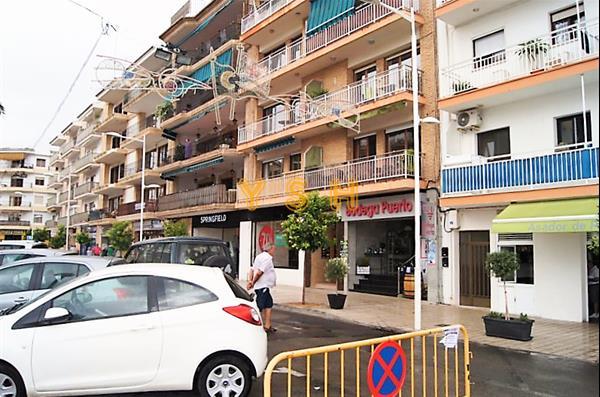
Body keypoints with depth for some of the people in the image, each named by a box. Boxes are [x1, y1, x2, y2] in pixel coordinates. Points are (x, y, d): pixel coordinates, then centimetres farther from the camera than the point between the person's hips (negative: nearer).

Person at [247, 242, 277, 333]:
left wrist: (250, 280, 2)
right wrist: (253, 282, -10)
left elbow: (252, 270, 13)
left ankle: (267, 326, 22)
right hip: (263, 286, -10)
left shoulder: (260, 256, 17)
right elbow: (259, 272, -21)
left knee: (269, 305, 17)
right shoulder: (267, 258, -14)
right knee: (259, 307, -8)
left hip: (265, 286, 10)